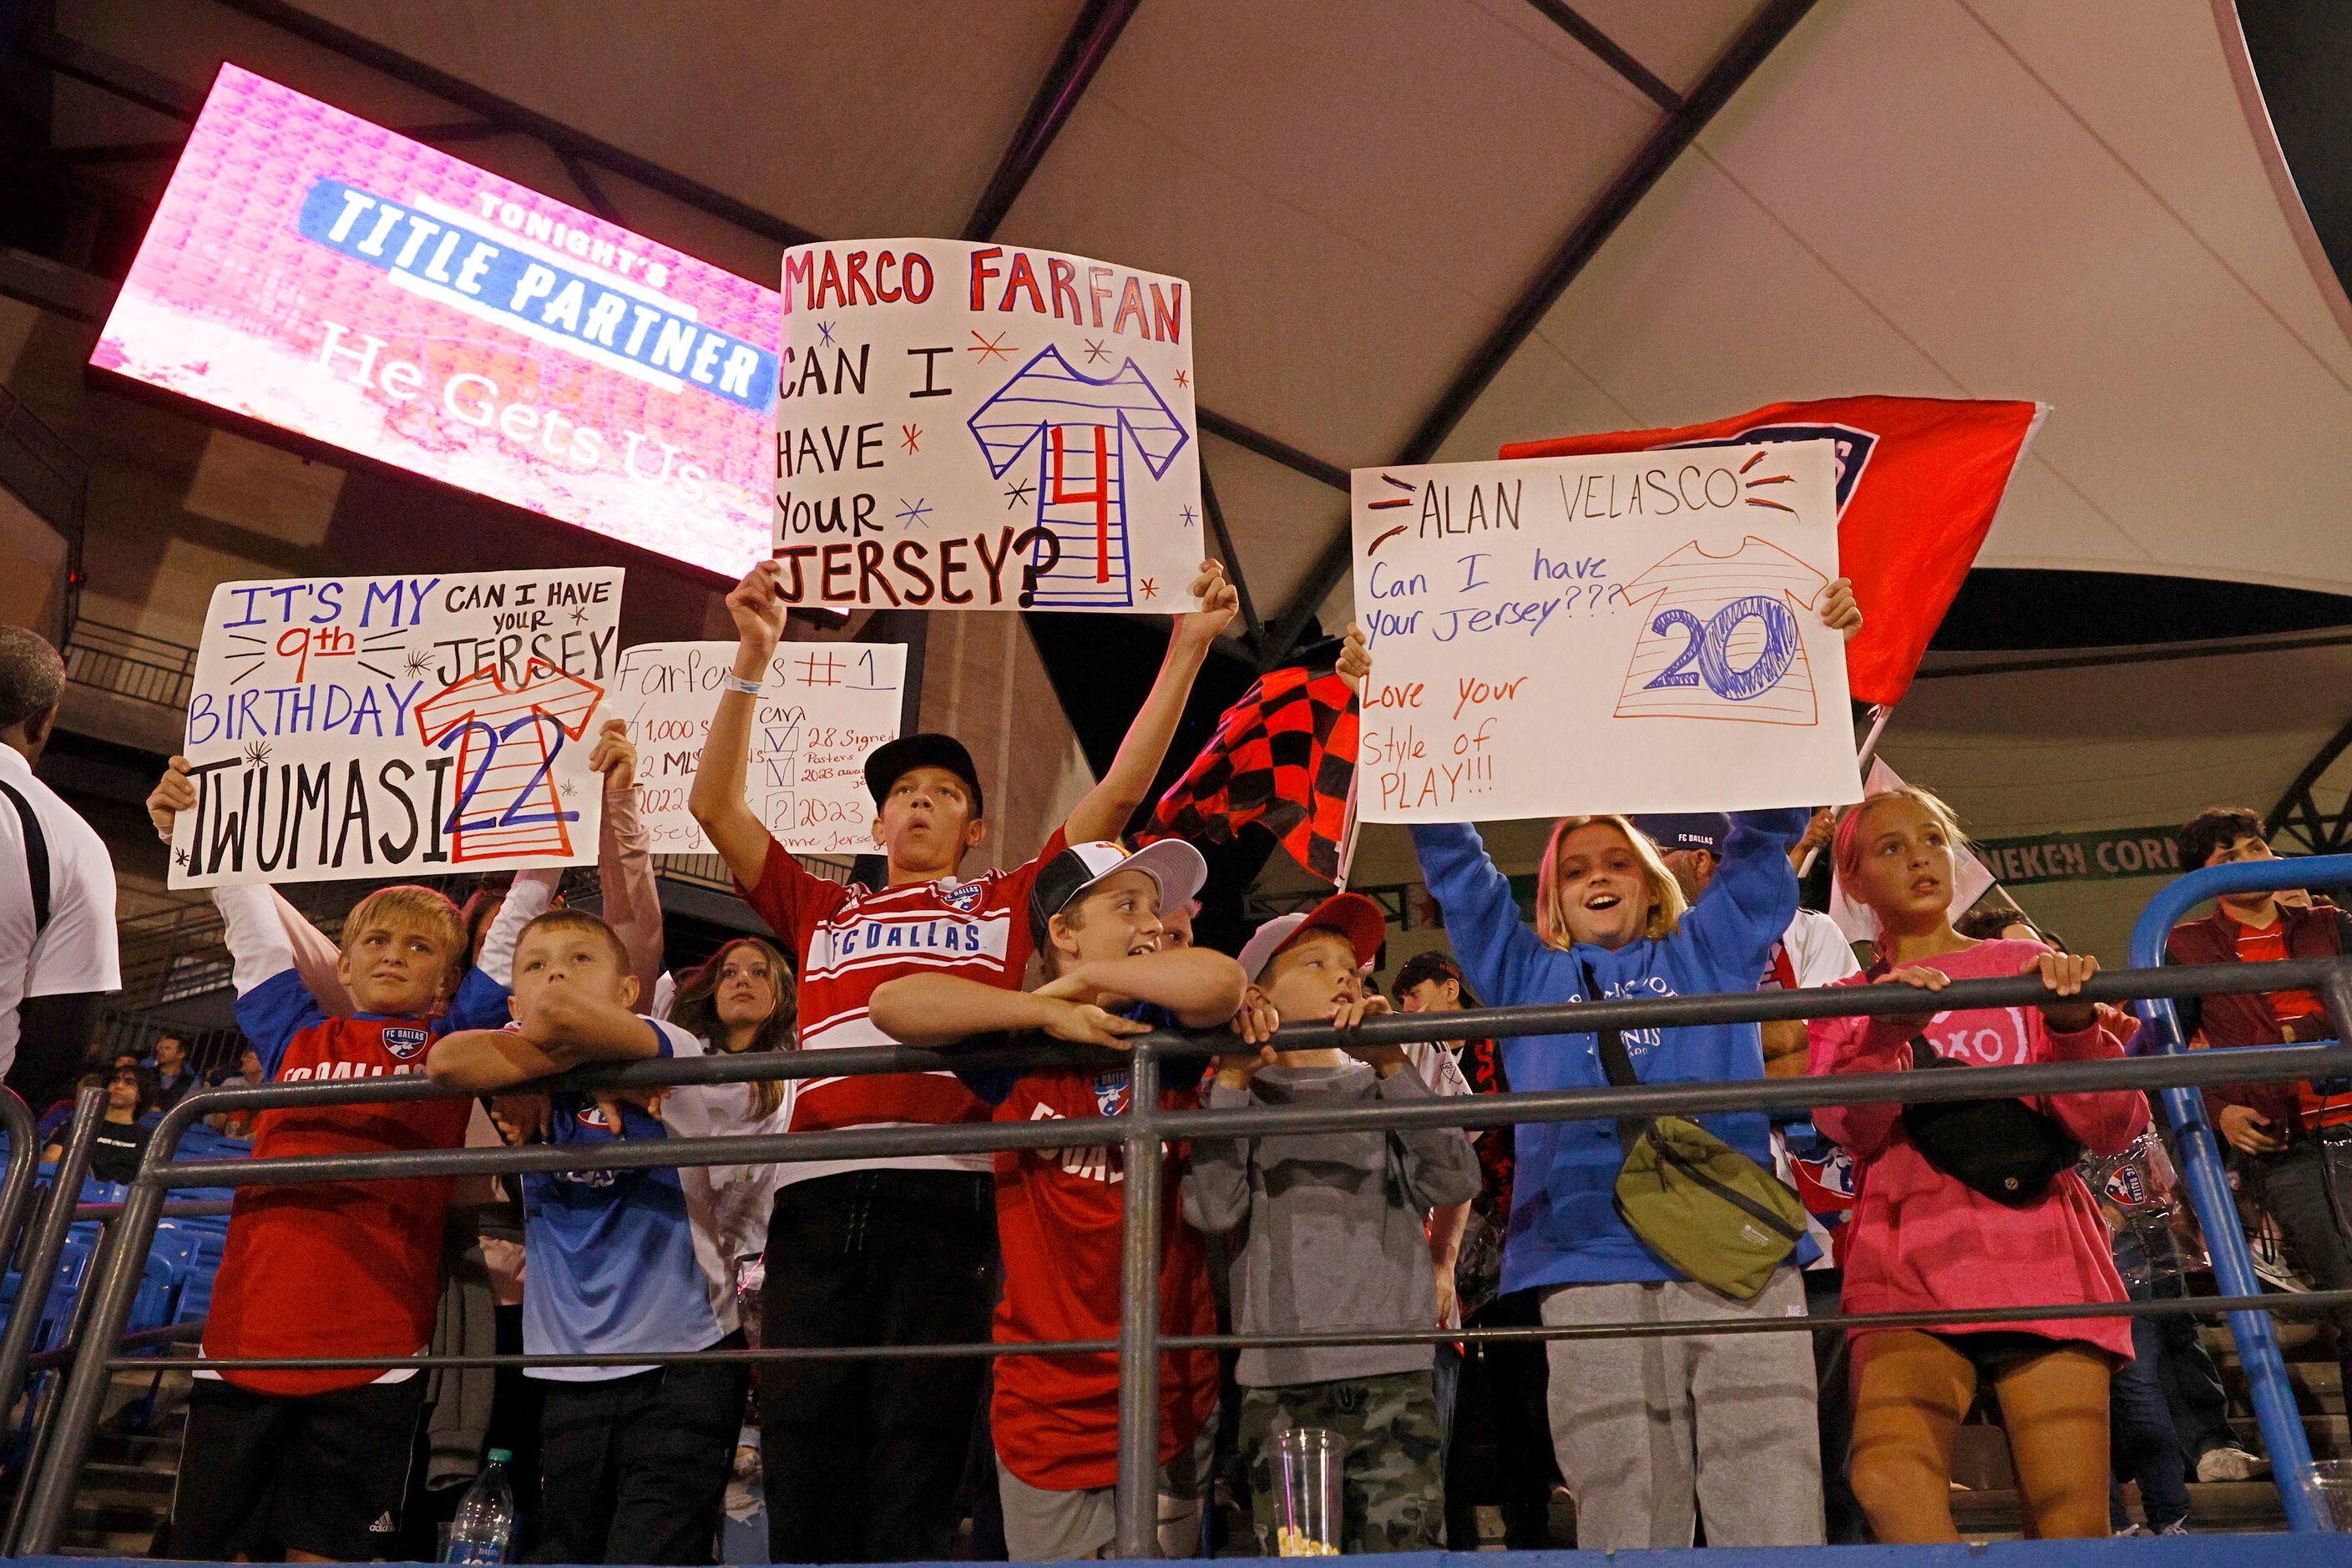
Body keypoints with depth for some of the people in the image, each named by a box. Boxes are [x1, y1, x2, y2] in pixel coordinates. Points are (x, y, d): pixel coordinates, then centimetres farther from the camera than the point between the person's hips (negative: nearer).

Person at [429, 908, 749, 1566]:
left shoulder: (671, 1060, -7)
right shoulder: (529, 1092, 6)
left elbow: (561, 1016, -26)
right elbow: (448, 1060, -16)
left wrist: (540, 1047, -6)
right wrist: (556, 1063, -14)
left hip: (681, 1360, -5)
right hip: (568, 1376, 5)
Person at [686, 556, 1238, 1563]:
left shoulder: (1005, 903, 19)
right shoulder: (822, 913, 24)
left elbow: (1121, 790, 15)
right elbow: (713, 805, 18)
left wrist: (1186, 648, 12)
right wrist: (752, 659, 11)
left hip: (945, 1188, -2)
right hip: (817, 1191, 2)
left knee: (916, 1454, -1)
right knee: (802, 1457, 2)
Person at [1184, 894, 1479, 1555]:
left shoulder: (1381, 1087, 14)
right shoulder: (1244, 1094, 11)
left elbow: (1457, 1182, -5)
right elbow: (1213, 1209, -7)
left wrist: (1390, 1064, -12)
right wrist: (1232, 1077, -8)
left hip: (1395, 1380, 1)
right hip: (1278, 1384, -1)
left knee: (1404, 1548, -5)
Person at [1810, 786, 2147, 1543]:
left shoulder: (2027, 966, 17)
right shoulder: (1848, 1005, 18)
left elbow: (2112, 1129, 7)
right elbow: (1852, 1130, -2)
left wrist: (2074, 1025, -11)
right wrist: (1887, 1035, -21)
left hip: (2045, 1257, 1)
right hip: (1909, 1272, -1)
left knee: (2073, 1525, -7)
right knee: (1889, 1472, -29)